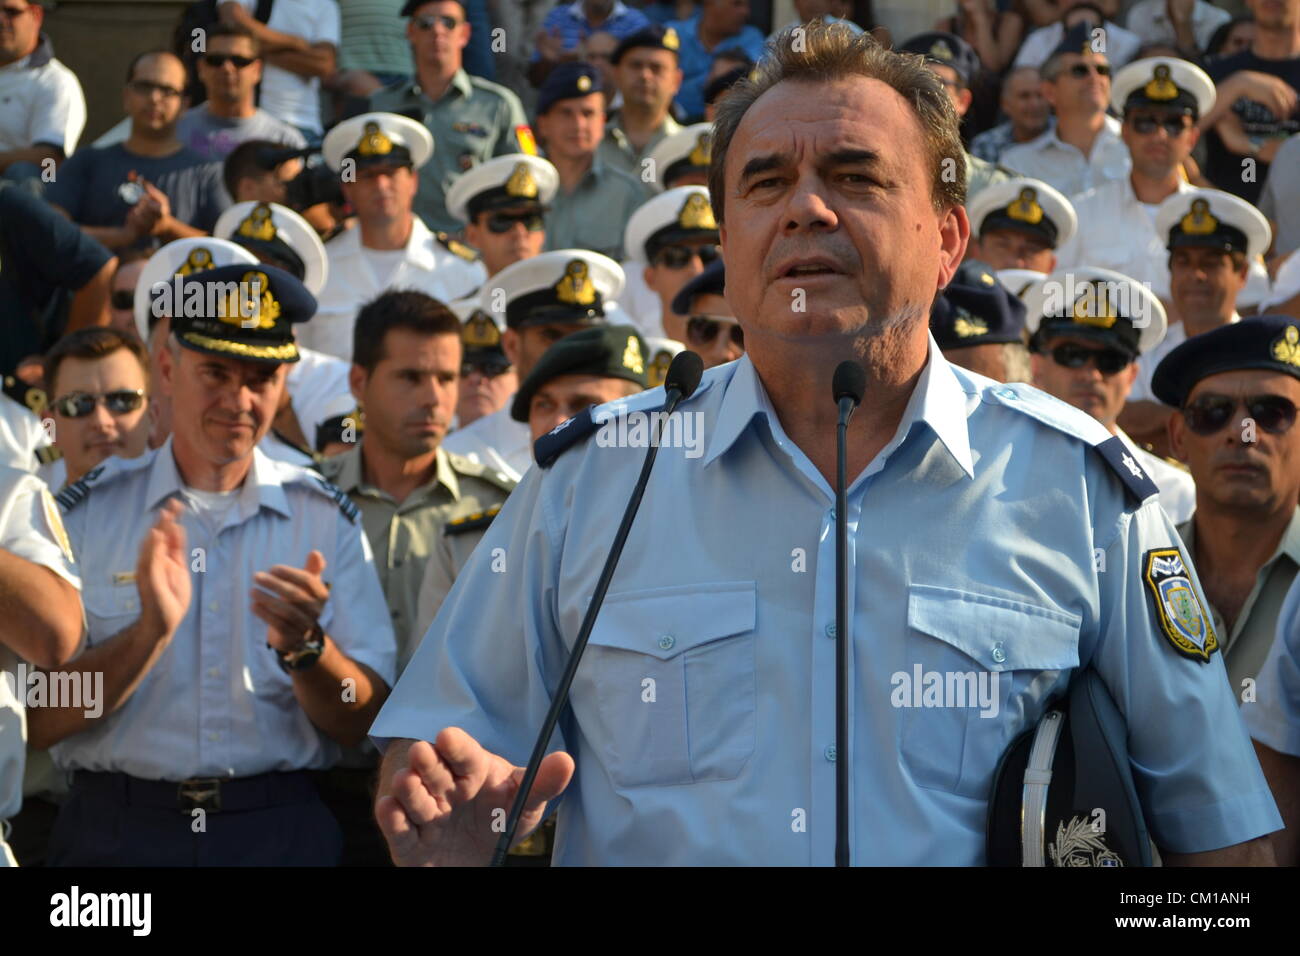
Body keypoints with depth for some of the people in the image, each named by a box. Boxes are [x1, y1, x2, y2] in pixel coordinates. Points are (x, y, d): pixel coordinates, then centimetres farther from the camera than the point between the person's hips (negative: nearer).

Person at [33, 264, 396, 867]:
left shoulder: (327, 519, 6)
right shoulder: (87, 512, 3)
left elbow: (362, 726, 1)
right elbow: (37, 721, -5)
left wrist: (304, 647, -16)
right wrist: (150, 633, -17)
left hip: (280, 833, 1)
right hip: (116, 831, -1)